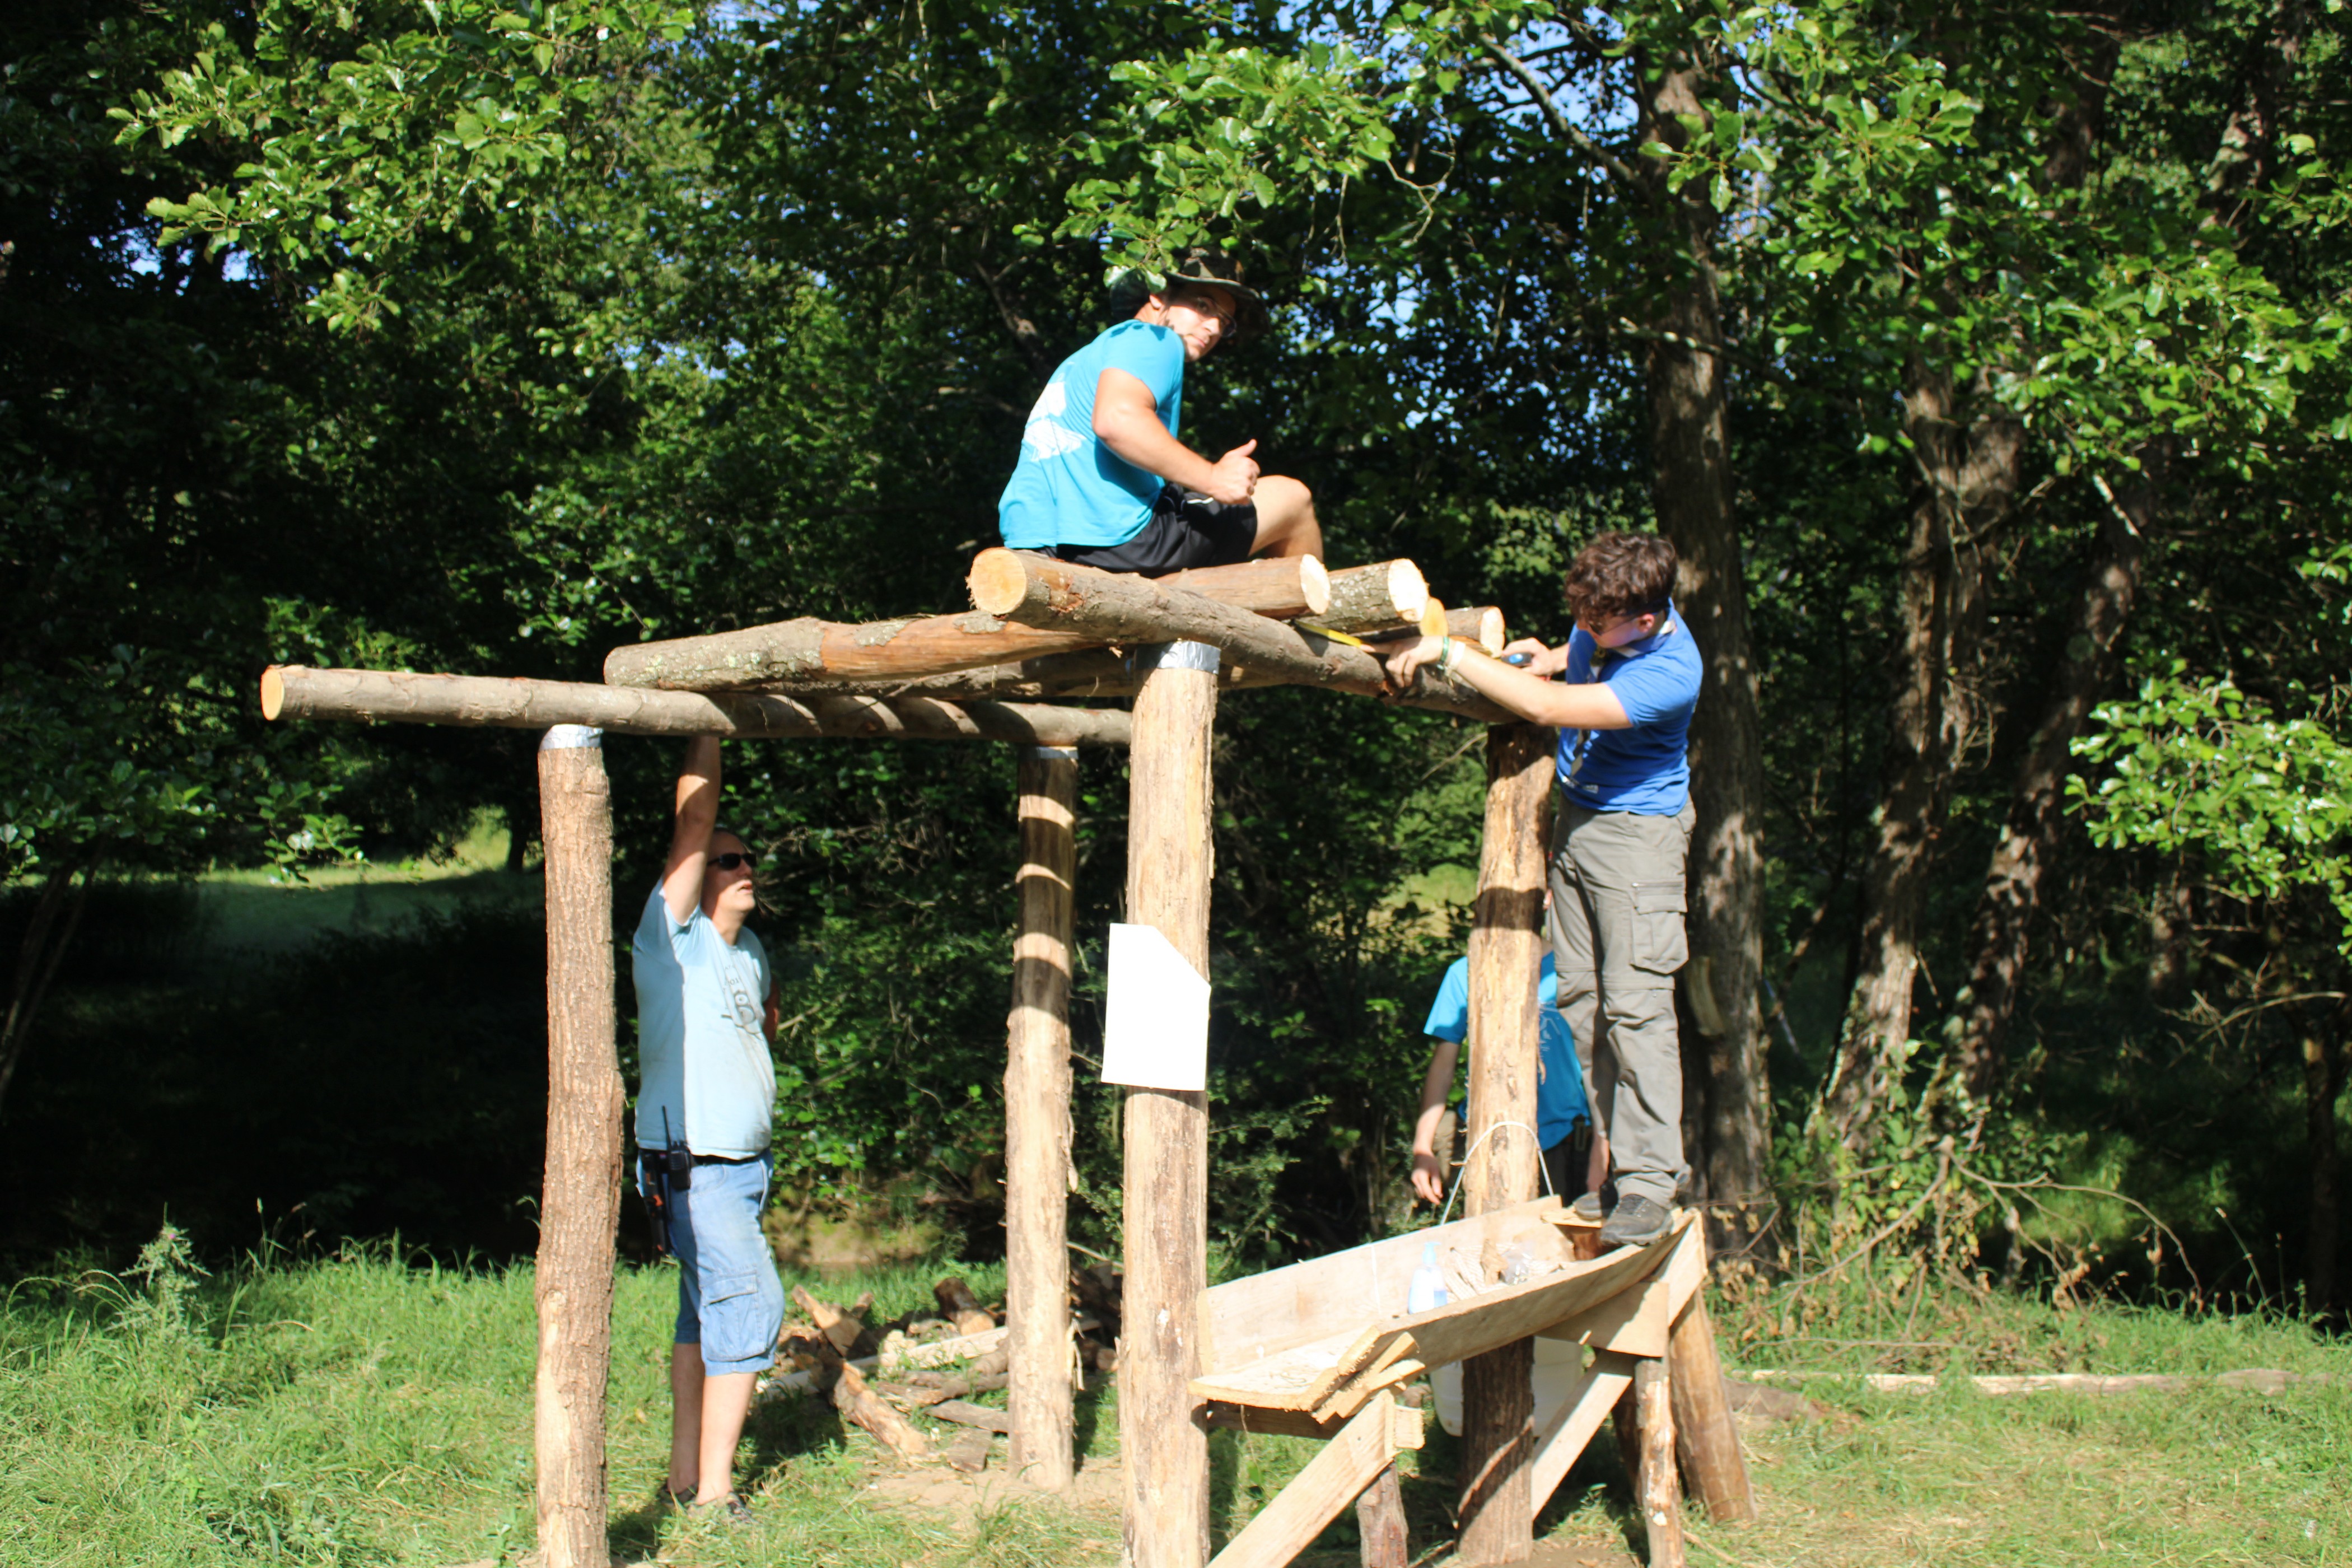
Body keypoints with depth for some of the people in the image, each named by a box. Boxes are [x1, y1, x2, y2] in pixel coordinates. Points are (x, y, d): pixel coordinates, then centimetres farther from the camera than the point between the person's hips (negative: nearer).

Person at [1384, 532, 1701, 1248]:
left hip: (1637, 829, -8)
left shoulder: (1670, 676, -30)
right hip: (1576, 814, 8)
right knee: (1580, 997, 3)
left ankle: (1650, 1182, -9)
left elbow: (1548, 707, -34)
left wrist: (1450, 652, -32)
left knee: (1635, 1003, -12)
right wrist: (1552, 658, 0)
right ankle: (1615, 1155, 8)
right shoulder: (1607, 614, -6)